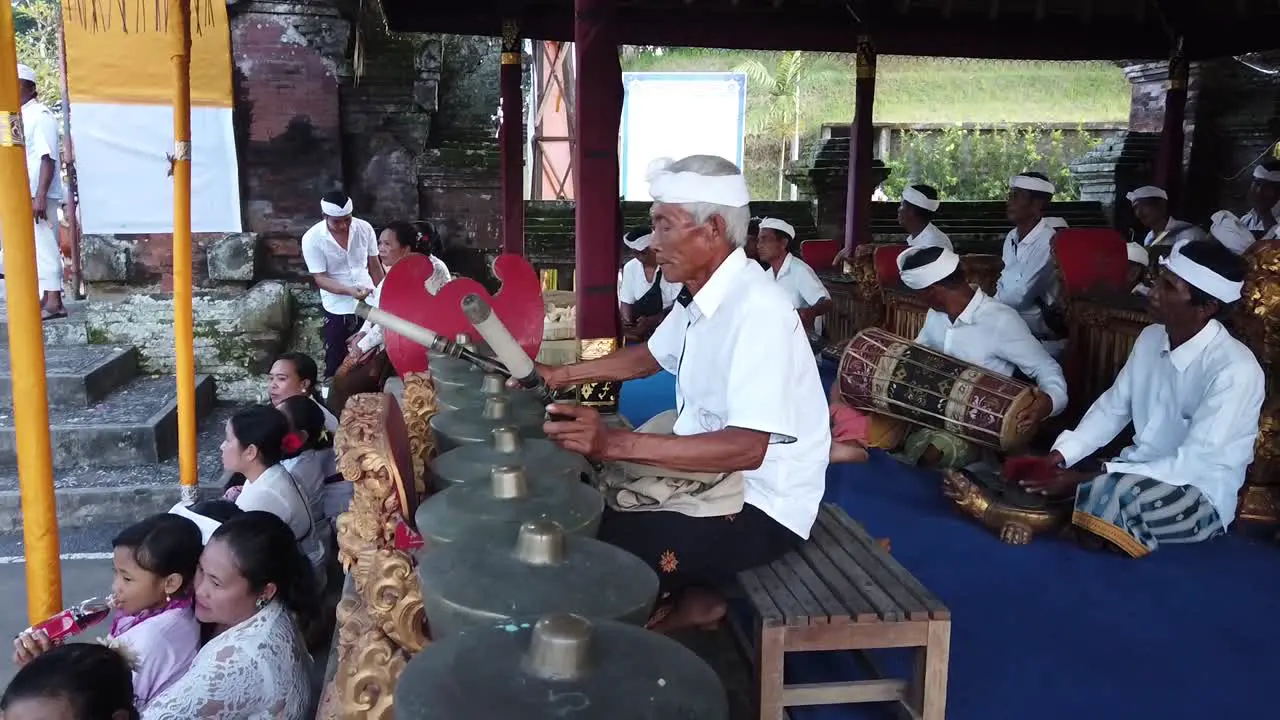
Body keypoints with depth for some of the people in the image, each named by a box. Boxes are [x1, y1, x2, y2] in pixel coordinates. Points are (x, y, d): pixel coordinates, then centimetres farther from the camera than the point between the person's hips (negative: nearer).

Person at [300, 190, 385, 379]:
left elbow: (374, 266, 3)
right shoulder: (312, 239, -15)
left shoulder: (365, 228, -7)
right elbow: (321, 278, -16)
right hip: (338, 309, -3)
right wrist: (349, 291, -32)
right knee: (336, 361, 9)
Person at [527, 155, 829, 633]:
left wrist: (616, 443, -41)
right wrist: (558, 375, 13)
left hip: (761, 503, -9)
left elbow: (748, 448, -35)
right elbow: (649, 358, 21)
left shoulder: (757, 310, -27)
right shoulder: (701, 296, 1)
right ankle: (685, 596, 19)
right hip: (714, 470, 9)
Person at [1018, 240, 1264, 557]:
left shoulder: (1235, 371, -23)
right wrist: (1058, 456, -9)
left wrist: (1087, 481, -29)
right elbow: (1113, 406, 8)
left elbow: (1194, 465, -26)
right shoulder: (1151, 337, -1)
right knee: (1031, 484, -16)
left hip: (1200, 495, -6)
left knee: (1108, 495, -35)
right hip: (1139, 472, 6)